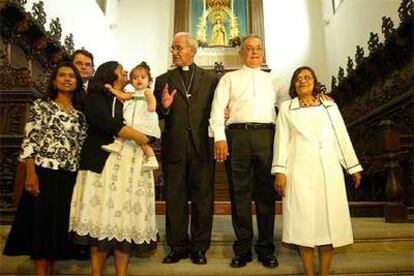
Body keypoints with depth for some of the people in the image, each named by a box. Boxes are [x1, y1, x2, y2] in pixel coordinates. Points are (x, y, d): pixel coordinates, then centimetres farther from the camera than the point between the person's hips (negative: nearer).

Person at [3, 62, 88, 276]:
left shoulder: (80, 114, 12)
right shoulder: (41, 106, 1)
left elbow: (82, 146, 10)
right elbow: (29, 141, -7)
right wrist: (31, 174, -15)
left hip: (70, 176, 4)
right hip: (44, 172, -4)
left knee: (59, 223, 11)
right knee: (41, 222, 2)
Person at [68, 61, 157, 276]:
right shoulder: (96, 97, 5)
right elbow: (106, 123, -13)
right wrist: (138, 137, -12)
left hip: (132, 163, 5)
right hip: (106, 162, -4)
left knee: (127, 217, 1)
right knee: (103, 215, -3)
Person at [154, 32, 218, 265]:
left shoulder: (211, 79, 10)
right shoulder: (163, 80, 11)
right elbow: (158, 115, 6)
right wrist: (164, 107, -15)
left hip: (203, 147, -1)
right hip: (174, 147, 1)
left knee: (203, 198, 6)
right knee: (175, 199, 8)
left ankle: (199, 247, 20)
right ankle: (178, 246, 22)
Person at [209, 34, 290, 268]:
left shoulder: (273, 80, 23)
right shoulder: (229, 78, 15)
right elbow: (218, 108, 4)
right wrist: (220, 138, -8)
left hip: (266, 135, 2)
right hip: (237, 135, -1)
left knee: (266, 193, 3)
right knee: (240, 193, 1)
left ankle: (266, 248, 14)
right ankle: (243, 247, 12)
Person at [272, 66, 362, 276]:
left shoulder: (330, 105, 16)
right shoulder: (286, 108, 11)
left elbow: (342, 137, 15)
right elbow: (281, 139, 3)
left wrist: (353, 167, 11)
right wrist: (280, 171, -6)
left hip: (329, 168, 2)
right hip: (300, 170, -2)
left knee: (329, 219, 0)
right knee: (304, 220, -2)